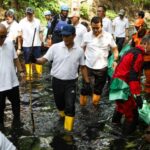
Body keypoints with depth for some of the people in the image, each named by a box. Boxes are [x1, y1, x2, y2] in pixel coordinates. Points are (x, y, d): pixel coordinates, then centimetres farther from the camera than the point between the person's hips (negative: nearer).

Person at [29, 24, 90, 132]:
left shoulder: (79, 50, -4)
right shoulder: (55, 47, -8)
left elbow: (83, 67, 5)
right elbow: (44, 60, -9)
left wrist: (87, 83, 2)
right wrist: (35, 60, -31)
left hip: (71, 82, -1)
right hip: (57, 81, 1)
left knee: (70, 106, -6)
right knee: (59, 103, 18)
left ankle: (68, 130, 5)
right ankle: (63, 116, 50)